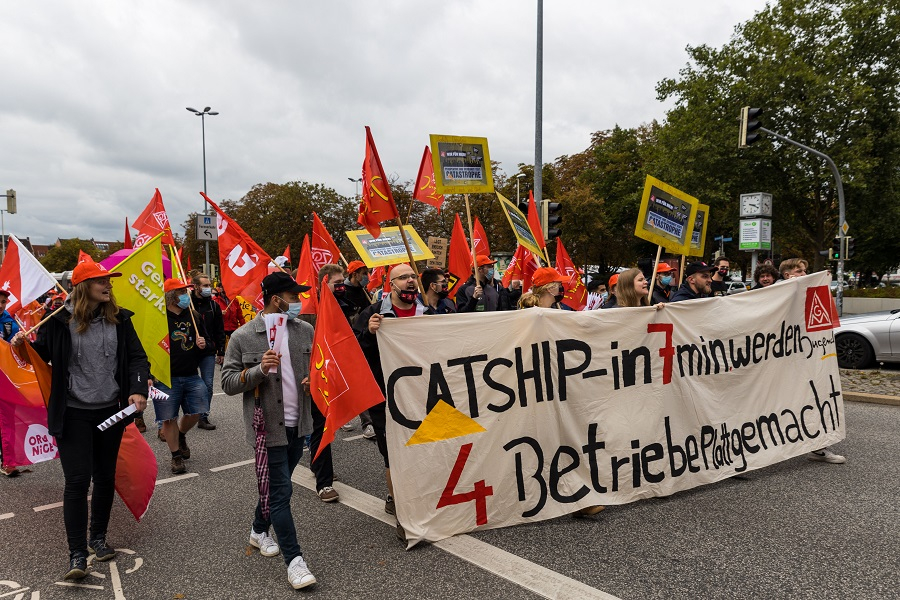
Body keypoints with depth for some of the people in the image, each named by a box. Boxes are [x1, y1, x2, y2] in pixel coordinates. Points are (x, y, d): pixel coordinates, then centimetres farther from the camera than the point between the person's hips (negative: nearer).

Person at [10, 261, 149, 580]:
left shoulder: (119, 319, 0)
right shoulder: (60, 320, -8)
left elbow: (137, 357, 2)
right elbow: (41, 355, 4)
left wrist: (138, 390, -13)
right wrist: (22, 347, -18)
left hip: (110, 410, 4)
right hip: (72, 413, -3)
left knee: (105, 477, 14)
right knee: (77, 480, -5)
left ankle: (97, 537, 33)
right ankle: (77, 554, 7)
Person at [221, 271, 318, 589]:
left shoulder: (304, 330, 3)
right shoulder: (243, 337, -8)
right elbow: (228, 383, -7)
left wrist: (314, 378, -5)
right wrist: (259, 370, -23)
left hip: (298, 423, 5)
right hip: (268, 426, -5)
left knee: (275, 485, 21)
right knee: (281, 490, -3)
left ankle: (259, 531, 45)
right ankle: (294, 560, 6)